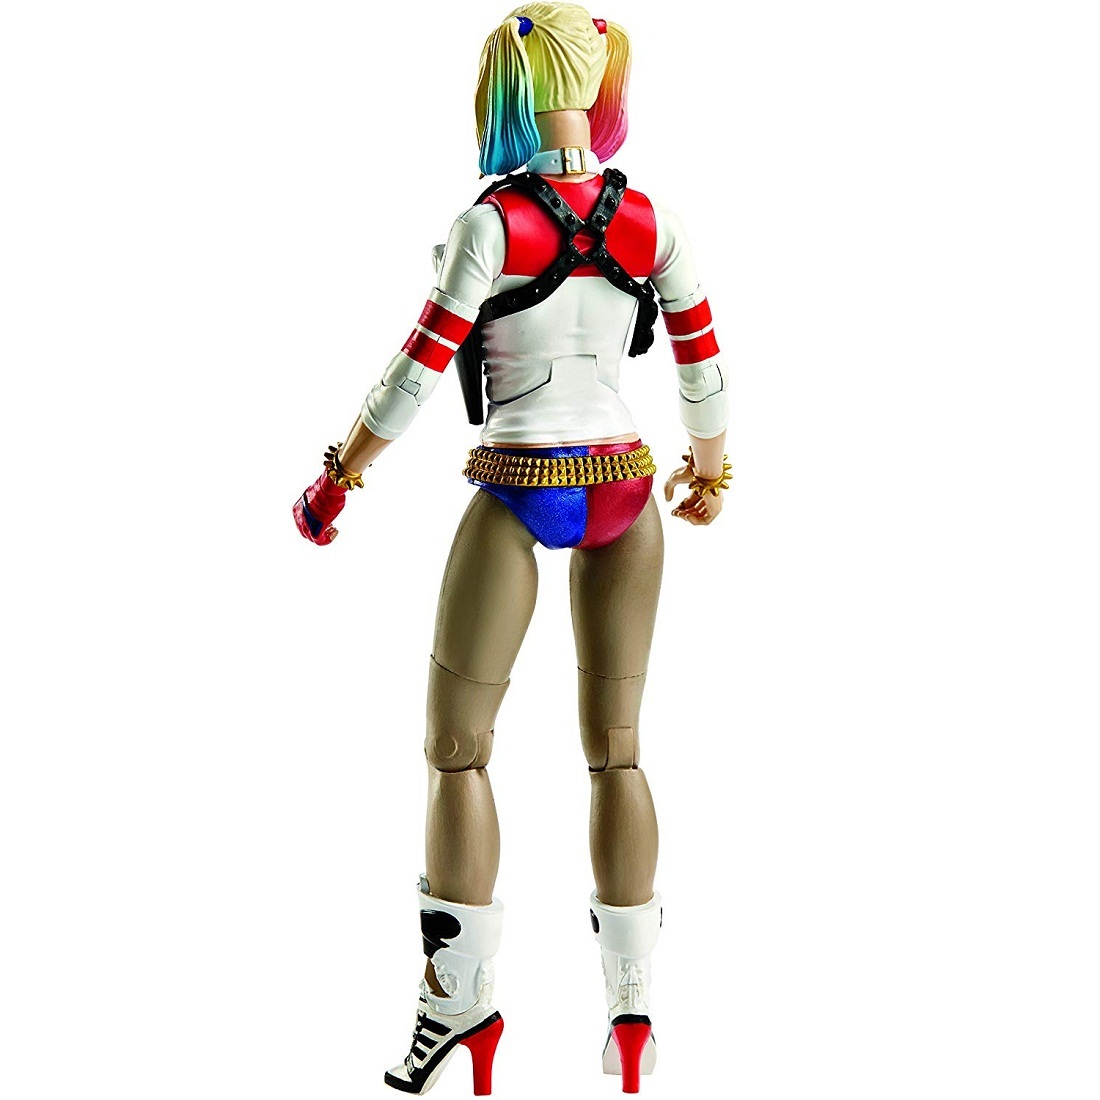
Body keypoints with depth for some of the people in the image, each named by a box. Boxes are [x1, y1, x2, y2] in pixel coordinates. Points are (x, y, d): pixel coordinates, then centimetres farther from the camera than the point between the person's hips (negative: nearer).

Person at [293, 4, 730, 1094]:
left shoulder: (492, 222, -10)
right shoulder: (652, 223, 2)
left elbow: (419, 367, -11)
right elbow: (701, 359, 9)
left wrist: (338, 475, 0)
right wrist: (709, 470, 26)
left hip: (517, 494, -4)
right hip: (626, 488, 5)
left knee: (456, 748, 6)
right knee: (615, 747, 12)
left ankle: (460, 1004, 8)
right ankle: (630, 1009, 17)